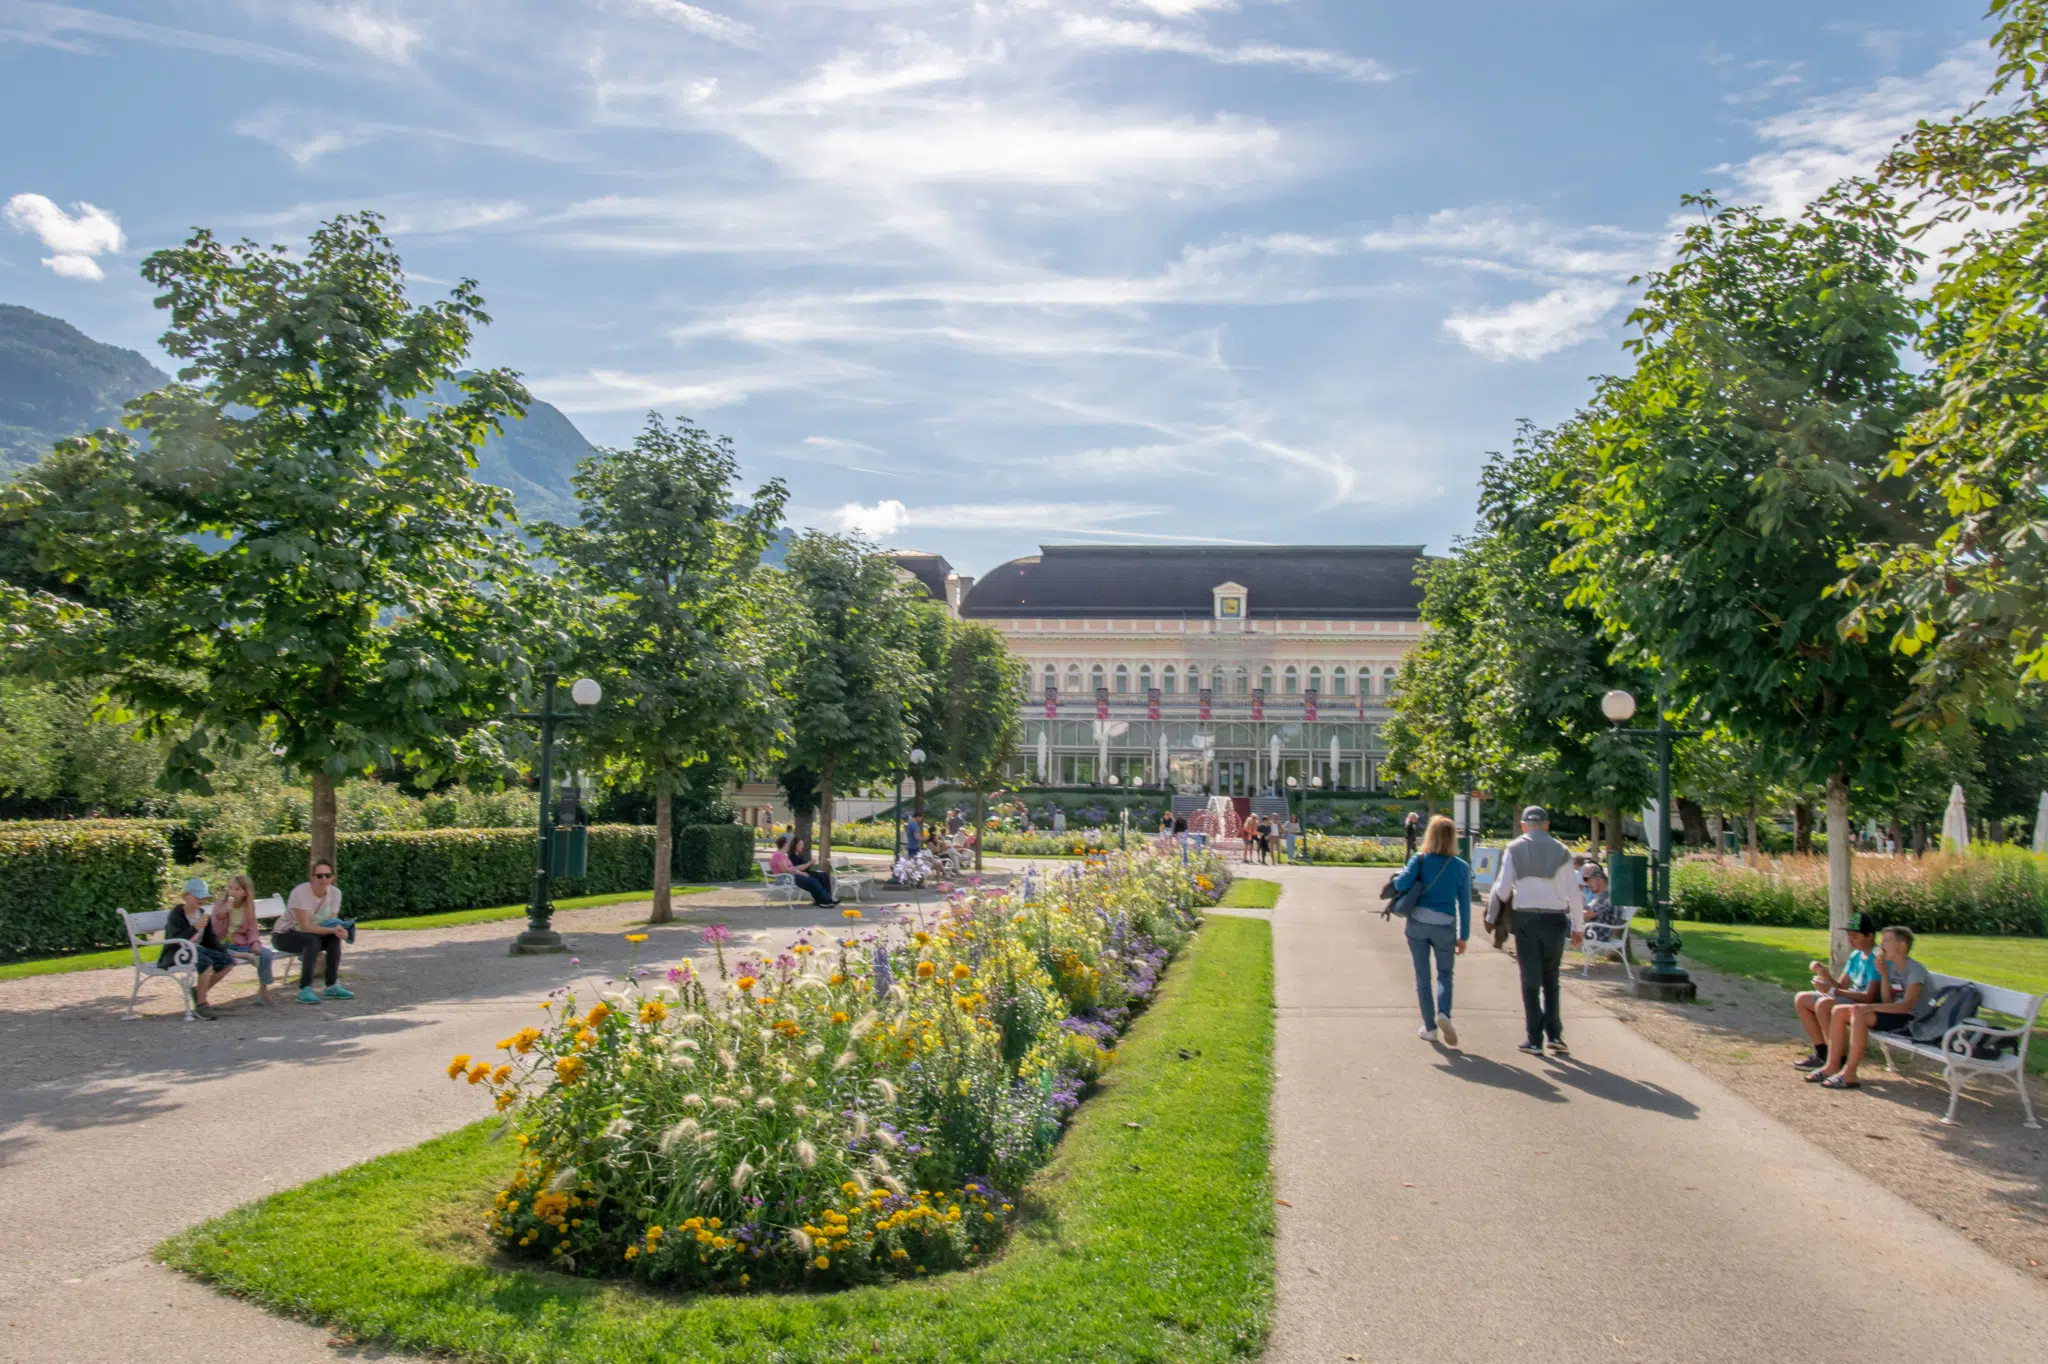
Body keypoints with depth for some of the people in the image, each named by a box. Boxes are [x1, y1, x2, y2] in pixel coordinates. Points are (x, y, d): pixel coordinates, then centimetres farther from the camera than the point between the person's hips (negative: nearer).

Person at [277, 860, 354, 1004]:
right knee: (312, 940, -34)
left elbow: (332, 922, -8)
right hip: (284, 935, -5)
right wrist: (332, 930, -37)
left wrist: (339, 929, -32)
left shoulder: (335, 892, -9)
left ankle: (331, 986, -15)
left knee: (334, 938, -23)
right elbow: (305, 927, -30)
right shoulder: (300, 892, -26)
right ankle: (305, 990, -32)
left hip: (311, 935, 5)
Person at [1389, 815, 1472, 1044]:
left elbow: (1402, 884, -19)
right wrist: (1464, 936, 8)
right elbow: (1465, 904, 1)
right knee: (1445, 973, 17)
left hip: (1417, 923, 0)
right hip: (1445, 926, 0)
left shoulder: (1419, 860, -5)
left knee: (1422, 977, 10)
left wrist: (1398, 875, 5)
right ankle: (1444, 1013, -8)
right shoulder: (1461, 867, -1)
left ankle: (1430, 1027, 13)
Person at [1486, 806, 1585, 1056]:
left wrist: (1491, 899, 17)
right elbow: (1574, 892, 2)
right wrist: (1577, 927, 10)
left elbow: (1502, 889, -5)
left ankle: (1534, 1040, 7)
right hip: (1555, 920, 2)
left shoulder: (1514, 849, -1)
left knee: (1531, 981, 6)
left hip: (1526, 918, -1)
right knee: (1550, 980, 16)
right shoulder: (1561, 851, 3)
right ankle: (1554, 1034, 6)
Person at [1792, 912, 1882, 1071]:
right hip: (1850, 999, 10)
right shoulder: (1856, 955, 12)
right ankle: (1822, 1053, 4)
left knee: (1823, 1004, -33)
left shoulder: (1877, 959, -18)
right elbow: (1841, 986, 15)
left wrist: (1831, 991, -24)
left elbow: (1868, 997, -25)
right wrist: (1825, 974, -5)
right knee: (1801, 999, 5)